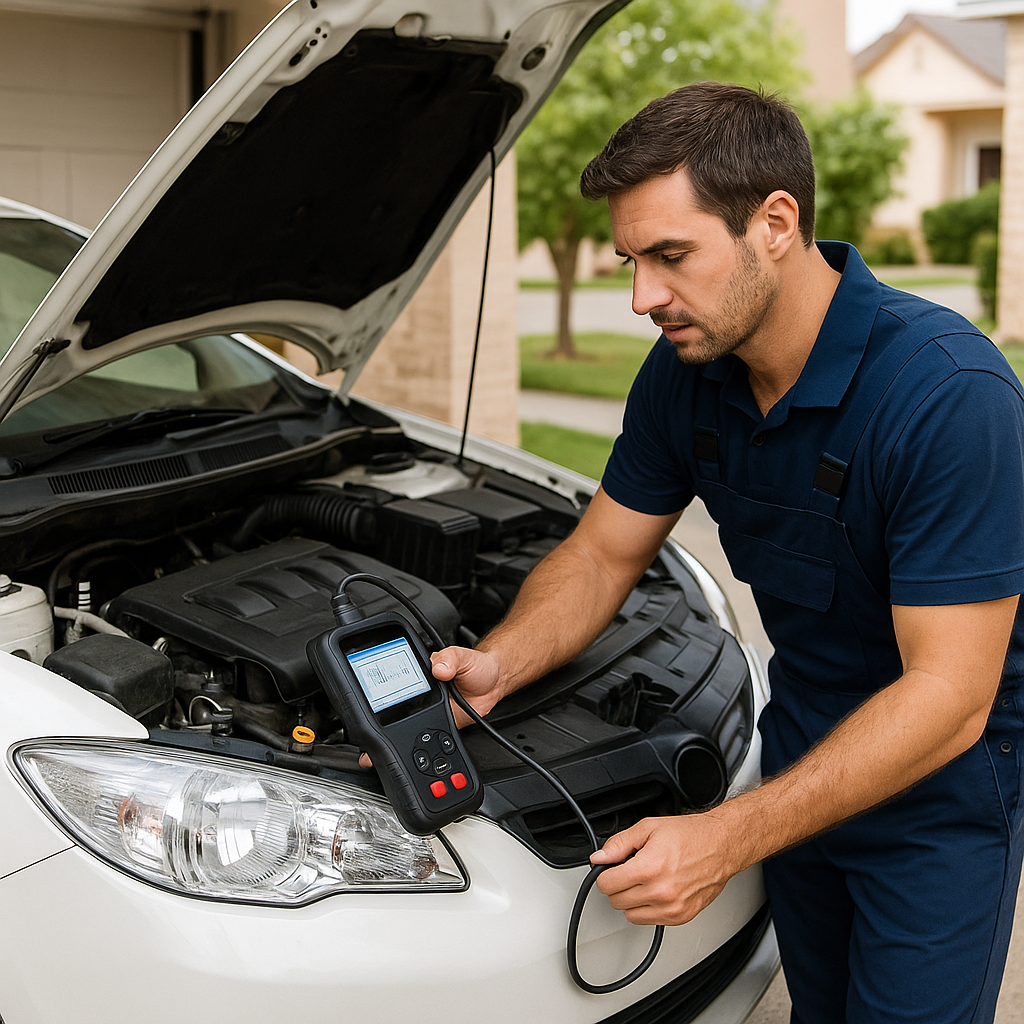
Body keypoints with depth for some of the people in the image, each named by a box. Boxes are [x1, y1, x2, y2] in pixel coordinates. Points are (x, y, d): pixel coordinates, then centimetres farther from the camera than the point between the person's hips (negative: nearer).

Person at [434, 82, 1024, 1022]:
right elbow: (603, 554, 2)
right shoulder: (686, 374, -9)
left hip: (942, 788, -6)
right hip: (804, 744, 6)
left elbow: (947, 695, -31)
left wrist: (726, 839, -35)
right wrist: (497, 665, -19)